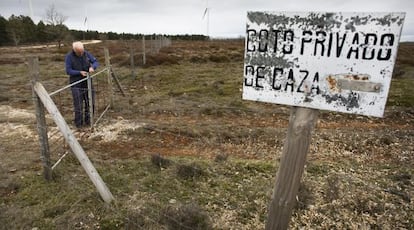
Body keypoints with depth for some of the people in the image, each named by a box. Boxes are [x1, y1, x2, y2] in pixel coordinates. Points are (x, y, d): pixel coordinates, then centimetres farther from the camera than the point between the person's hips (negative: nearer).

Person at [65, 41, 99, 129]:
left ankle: (88, 121, 26)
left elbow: (95, 62, 2)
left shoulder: (87, 54, -1)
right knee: (78, 105, -2)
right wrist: (80, 72, -24)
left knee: (90, 103, 10)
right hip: (76, 85, -4)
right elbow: (68, 71, -11)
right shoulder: (69, 57, -10)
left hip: (87, 83, 4)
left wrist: (92, 67, -20)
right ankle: (79, 124, 12)